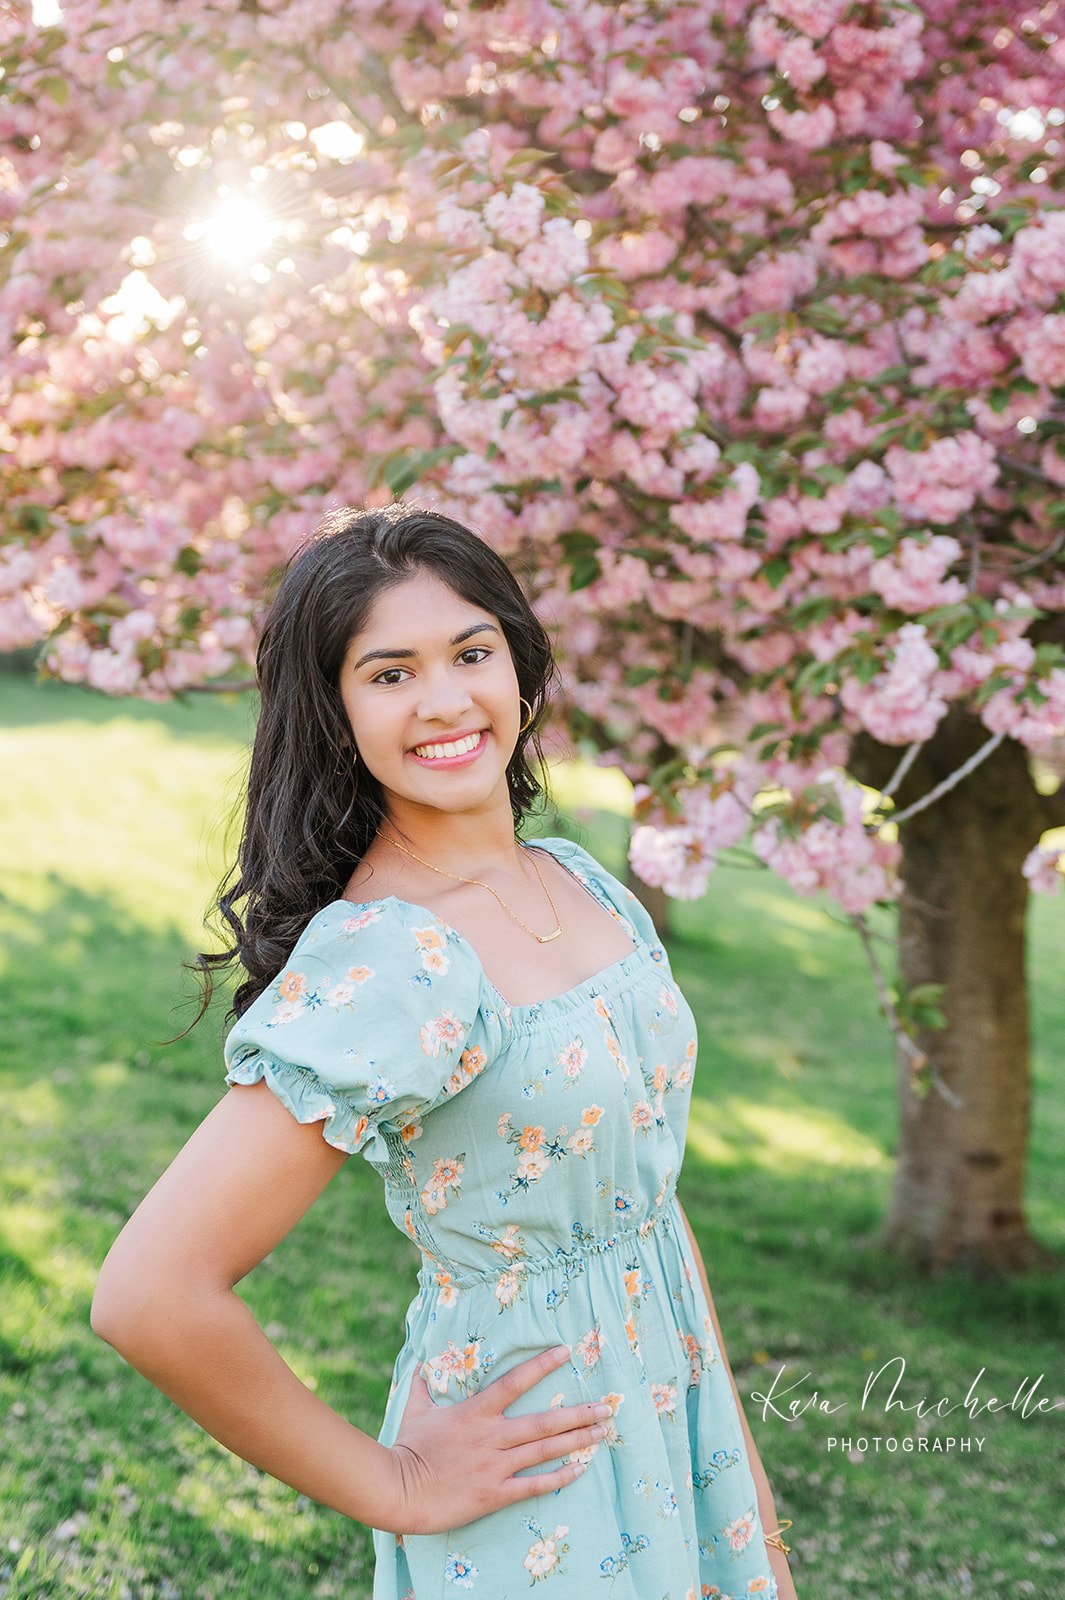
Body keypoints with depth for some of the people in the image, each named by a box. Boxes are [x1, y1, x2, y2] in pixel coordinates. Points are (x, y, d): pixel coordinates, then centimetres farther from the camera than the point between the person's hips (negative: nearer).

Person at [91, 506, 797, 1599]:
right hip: (536, 1511, -7)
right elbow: (150, 1296, -30)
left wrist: (754, 1511, 8)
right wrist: (394, 1486, -17)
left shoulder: (582, 881, 0)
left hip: (674, 1410, 7)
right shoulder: (377, 965, -25)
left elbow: (650, 1198, 8)